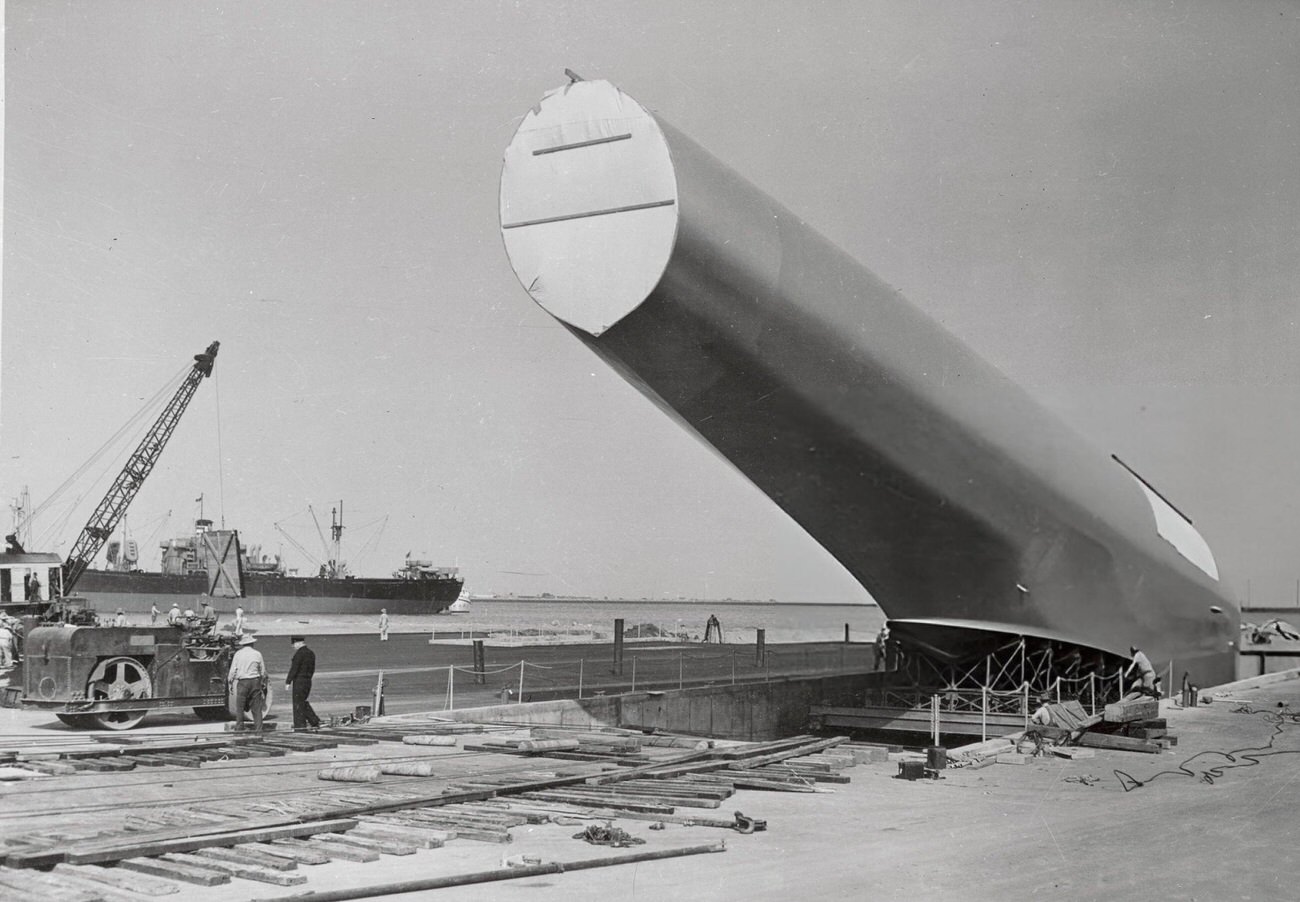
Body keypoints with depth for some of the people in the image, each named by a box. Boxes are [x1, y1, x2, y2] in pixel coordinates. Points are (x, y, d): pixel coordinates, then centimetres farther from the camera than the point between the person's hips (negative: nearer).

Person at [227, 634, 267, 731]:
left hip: (242, 682, -1)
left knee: (240, 707, 6)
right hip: (255, 681, 2)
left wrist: (230, 683, 7)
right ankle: (258, 729, 4)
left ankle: (239, 729, 6)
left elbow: (233, 670, -2)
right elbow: (263, 671, 10)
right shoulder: (257, 654, 4)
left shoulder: (238, 654, -2)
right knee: (257, 708, 5)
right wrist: (263, 683, 24)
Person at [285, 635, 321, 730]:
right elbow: (312, 670, 16)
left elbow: (294, 669, -18)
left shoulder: (299, 653, -16)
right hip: (308, 681, 8)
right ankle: (314, 721, 13)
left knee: (298, 703, 1)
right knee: (302, 702, 18)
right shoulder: (311, 653, 11)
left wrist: (288, 682, -15)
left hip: (299, 680, -8)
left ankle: (300, 725, 5)